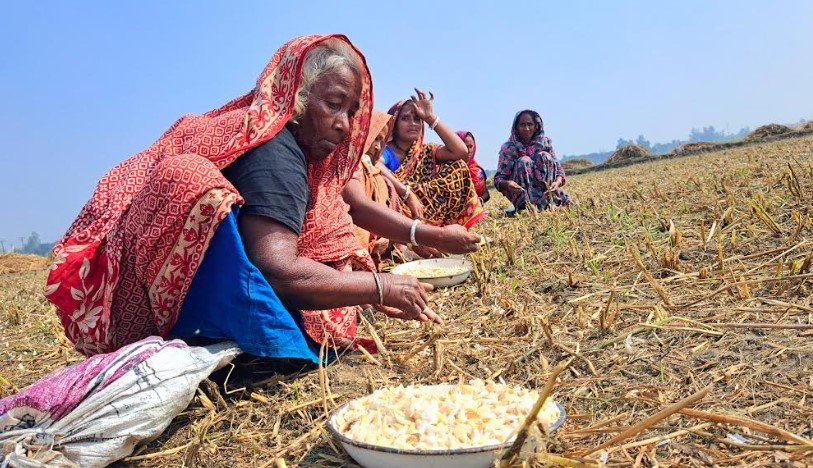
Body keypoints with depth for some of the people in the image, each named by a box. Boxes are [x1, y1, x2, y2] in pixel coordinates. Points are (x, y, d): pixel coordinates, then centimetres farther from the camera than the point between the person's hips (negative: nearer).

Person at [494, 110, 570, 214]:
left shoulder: (545, 142, -1)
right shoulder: (508, 148, -8)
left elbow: (558, 168, -5)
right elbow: (498, 179, -14)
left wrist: (558, 182, -29)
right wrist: (507, 184, -39)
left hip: (544, 192, 2)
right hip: (520, 192, -2)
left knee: (544, 156, -20)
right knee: (524, 161, -27)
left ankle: (550, 201, -23)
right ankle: (526, 205, -32)